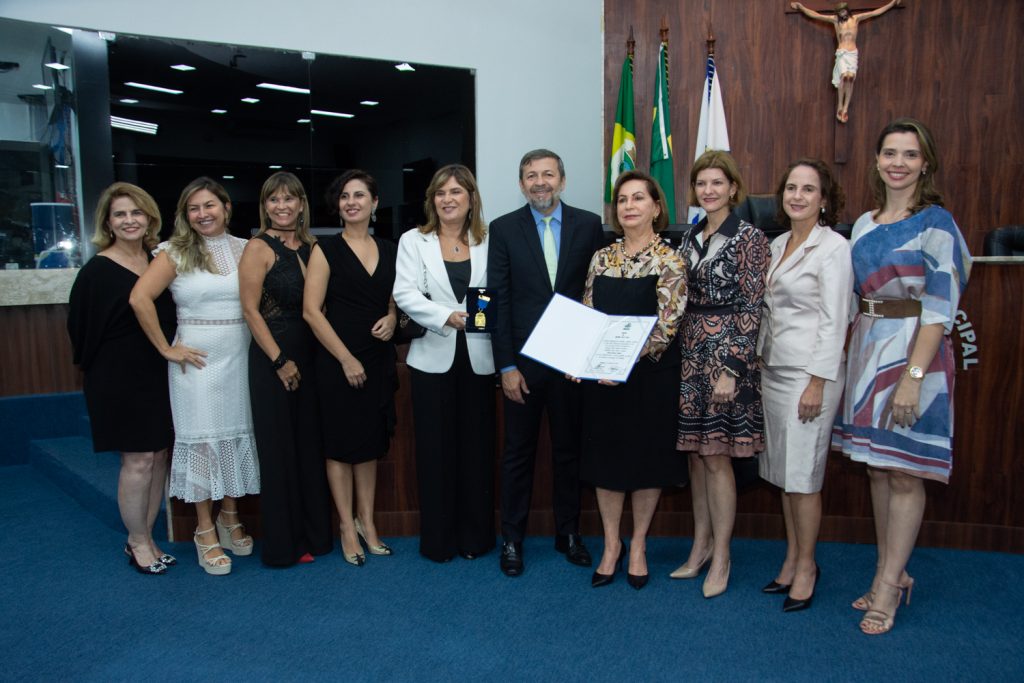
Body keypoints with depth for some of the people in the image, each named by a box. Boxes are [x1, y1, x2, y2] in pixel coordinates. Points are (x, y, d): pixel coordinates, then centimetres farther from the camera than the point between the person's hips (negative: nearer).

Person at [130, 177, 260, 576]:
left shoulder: (246, 250, 6)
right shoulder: (176, 252, -1)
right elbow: (140, 298, -11)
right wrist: (166, 348, -11)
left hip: (241, 357, 3)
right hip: (198, 359, -2)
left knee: (238, 435, 10)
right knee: (201, 438, 4)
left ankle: (230, 518, 27)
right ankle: (205, 531, 16)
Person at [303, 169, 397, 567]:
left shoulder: (388, 250, 9)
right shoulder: (326, 249, -4)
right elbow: (311, 311, -10)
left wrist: (391, 319, -5)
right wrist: (346, 359, -13)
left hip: (378, 360, 4)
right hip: (338, 361, -4)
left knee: (371, 443, 12)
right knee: (341, 445, 4)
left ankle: (366, 522, 25)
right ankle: (348, 527, 18)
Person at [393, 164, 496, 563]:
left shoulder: (487, 242, 8)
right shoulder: (413, 241, 5)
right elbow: (406, 294, -7)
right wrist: (447, 316, -22)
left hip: (477, 358, 1)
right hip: (433, 358, -1)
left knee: (476, 447, 7)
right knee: (435, 449, 4)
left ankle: (475, 536, 22)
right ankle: (438, 538, 19)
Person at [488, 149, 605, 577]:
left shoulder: (588, 224, 2)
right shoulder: (504, 229, 0)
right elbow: (498, 300, -3)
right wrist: (506, 366, -8)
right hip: (523, 360, -1)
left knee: (569, 449, 13)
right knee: (518, 452, 9)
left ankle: (568, 533, 29)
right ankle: (512, 538, 23)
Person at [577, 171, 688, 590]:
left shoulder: (669, 260, -7)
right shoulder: (602, 258, 7)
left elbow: (666, 326, -14)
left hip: (650, 377, -4)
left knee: (647, 459, 9)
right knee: (606, 458, 10)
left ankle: (638, 546, 28)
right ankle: (611, 544, 27)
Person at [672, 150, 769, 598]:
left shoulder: (749, 238, -7)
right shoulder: (690, 237, 12)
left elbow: (751, 309, -11)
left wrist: (731, 368, -16)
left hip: (726, 355, -6)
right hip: (689, 352, 6)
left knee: (716, 457, -1)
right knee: (695, 453, 11)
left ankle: (721, 556, 15)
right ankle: (701, 544, 25)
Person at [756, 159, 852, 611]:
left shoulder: (833, 247, -9)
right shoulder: (778, 244, 13)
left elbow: (834, 321, -13)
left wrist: (818, 383, -16)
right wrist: (759, 363, 13)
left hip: (810, 372, -7)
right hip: (773, 370, 7)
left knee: (802, 476, -1)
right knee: (782, 472, 12)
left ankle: (806, 566, 16)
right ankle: (792, 560, 25)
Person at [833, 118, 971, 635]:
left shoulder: (936, 224, -8)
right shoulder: (864, 225, 11)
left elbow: (939, 310, -14)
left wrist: (913, 376, -20)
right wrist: (846, 359, 10)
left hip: (913, 353, -6)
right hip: (866, 351, 6)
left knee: (905, 473, 2)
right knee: (876, 468, 12)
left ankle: (890, 583, 15)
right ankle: (890, 571, 27)